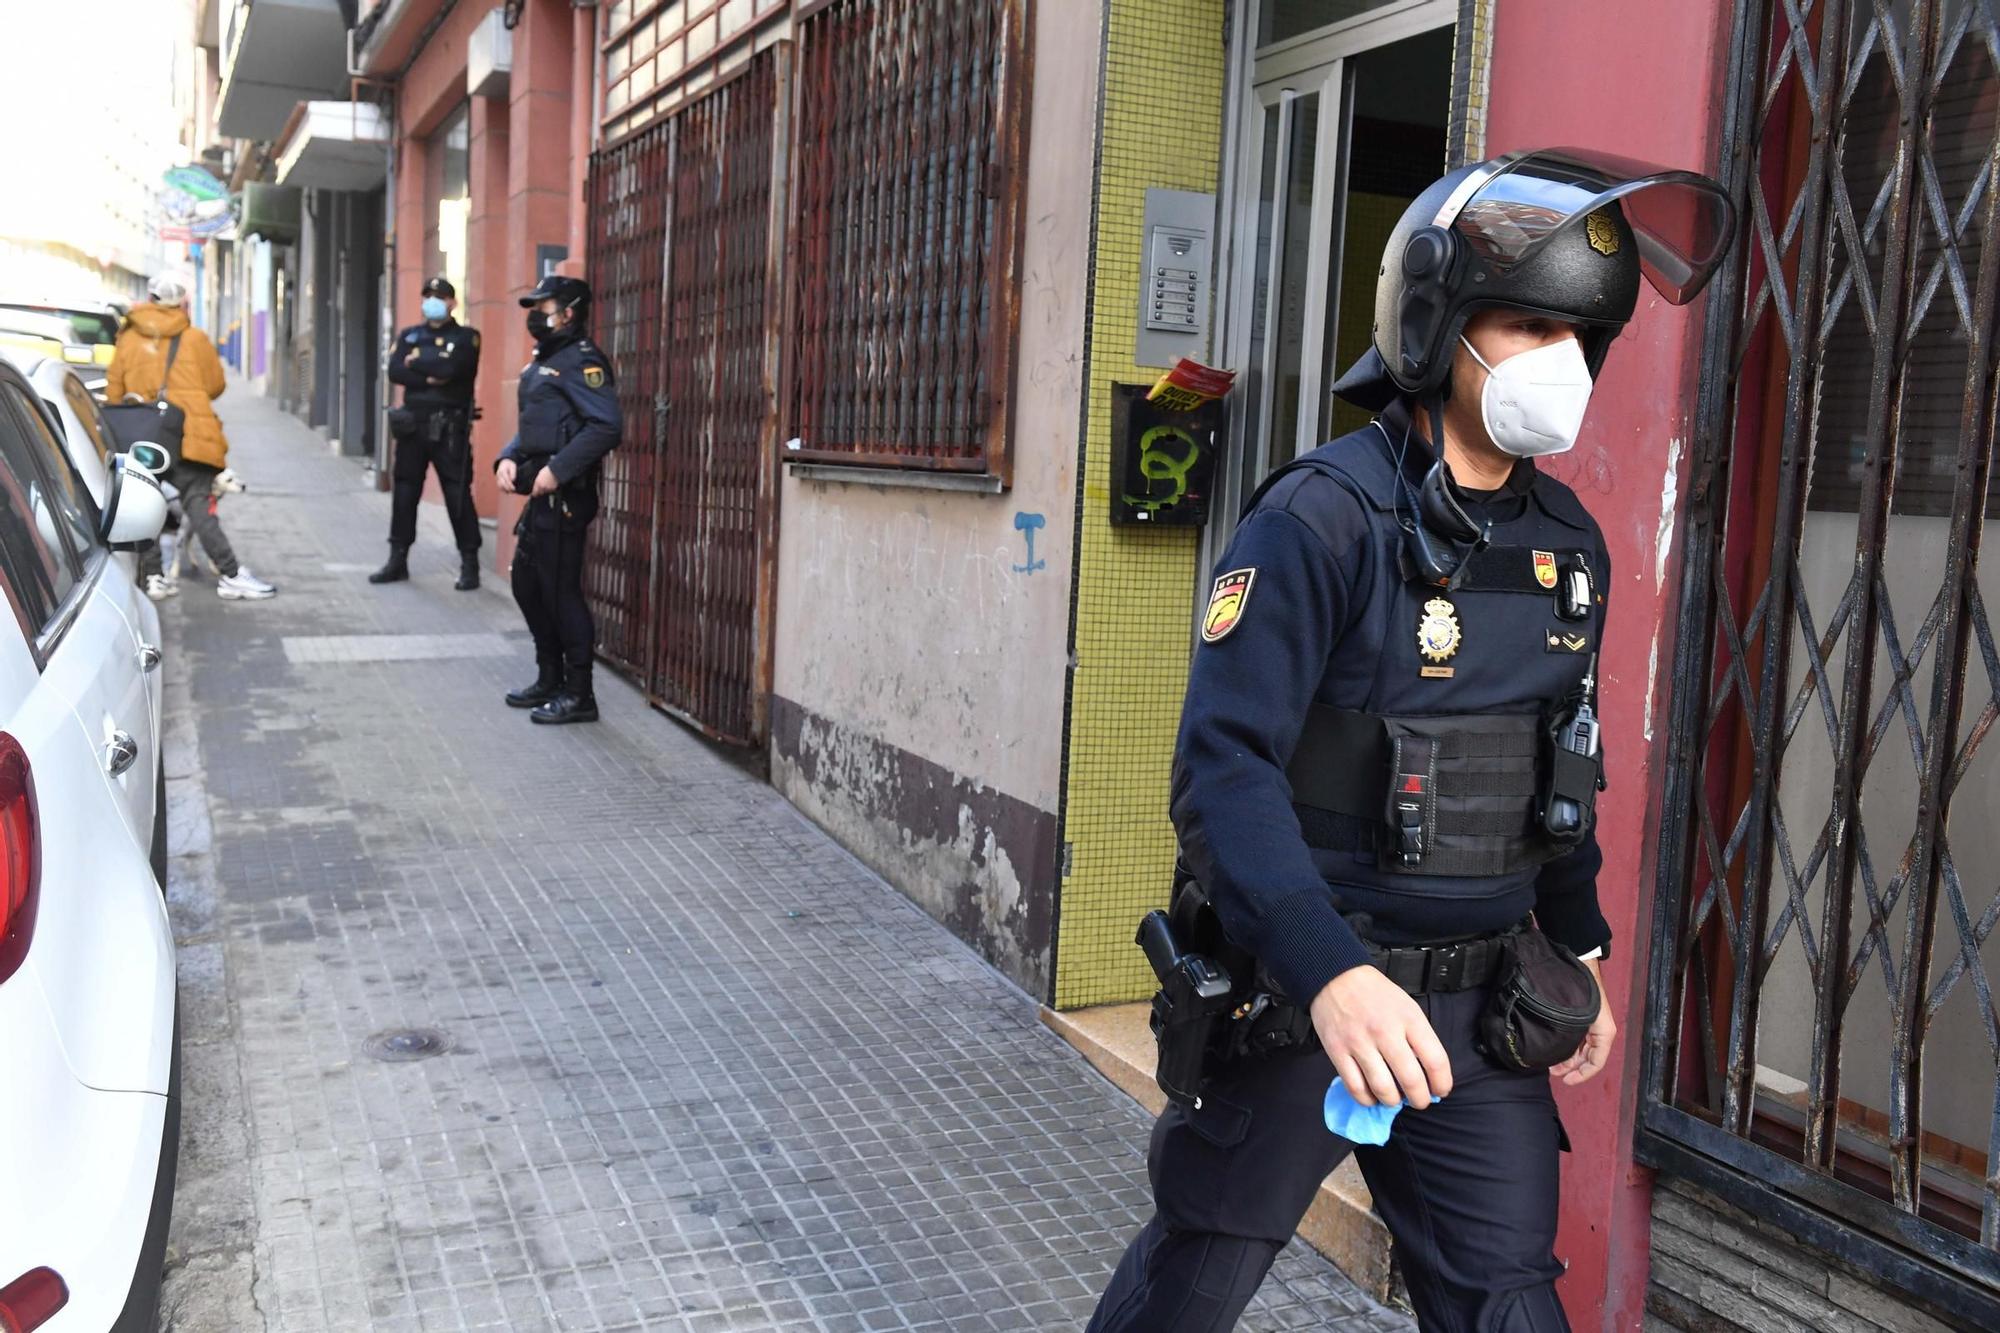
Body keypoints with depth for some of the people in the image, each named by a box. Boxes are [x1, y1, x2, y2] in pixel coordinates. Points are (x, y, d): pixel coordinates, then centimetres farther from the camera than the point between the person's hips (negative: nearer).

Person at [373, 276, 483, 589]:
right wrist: (430, 377, -12)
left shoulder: (466, 338, 3)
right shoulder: (408, 336, 15)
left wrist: (416, 362, -3)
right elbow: (395, 372, -1)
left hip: (450, 428, -4)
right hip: (412, 424, 4)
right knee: (405, 493, 7)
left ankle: (469, 564, 2)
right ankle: (398, 560, 16)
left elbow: (449, 367, -15)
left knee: (458, 495, -4)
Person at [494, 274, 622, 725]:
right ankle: (550, 680, 28)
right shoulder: (543, 362, 18)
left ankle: (579, 695, 2)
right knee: (526, 583, 16)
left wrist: (556, 470, -25)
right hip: (541, 496, 10)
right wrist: (509, 458, 5)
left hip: (565, 497, -10)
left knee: (561, 591, -6)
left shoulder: (580, 361, -12)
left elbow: (607, 426, -24)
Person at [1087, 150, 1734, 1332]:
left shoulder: (1568, 542, 5)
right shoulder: (1323, 518, -17)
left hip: (1481, 1005, 5)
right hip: (1297, 993, -5)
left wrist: (1580, 950, 20)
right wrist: (1331, 975, -36)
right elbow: (1225, 767, -25)